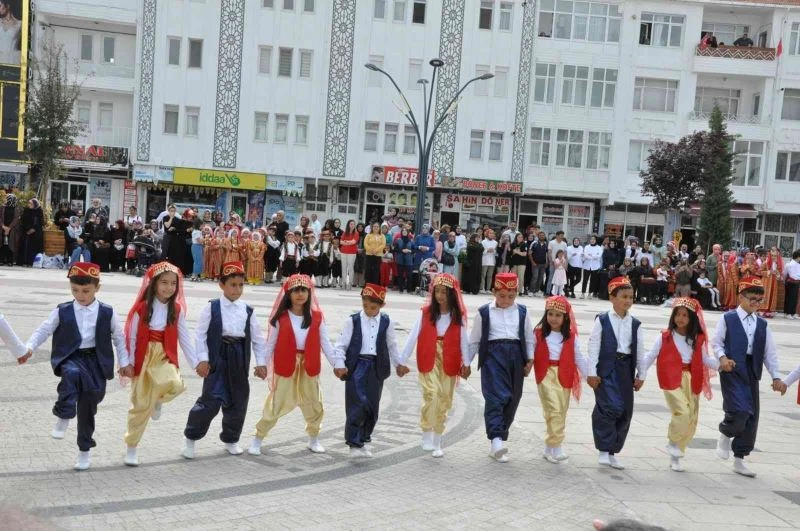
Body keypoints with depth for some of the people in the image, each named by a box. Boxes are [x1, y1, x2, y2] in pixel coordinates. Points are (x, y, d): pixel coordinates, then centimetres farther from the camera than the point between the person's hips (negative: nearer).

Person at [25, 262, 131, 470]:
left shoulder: (107, 313, 2)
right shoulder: (62, 311, 2)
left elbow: (119, 338, 10)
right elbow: (43, 331, 1)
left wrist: (125, 363, 9)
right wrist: (28, 348, -16)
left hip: (96, 361, 1)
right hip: (71, 358, -1)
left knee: (88, 410, 6)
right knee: (72, 373, -40)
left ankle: (84, 450, 23)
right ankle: (63, 417, -27)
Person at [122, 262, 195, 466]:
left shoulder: (177, 309, 2)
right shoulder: (142, 308, -8)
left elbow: (184, 338, 6)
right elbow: (132, 338, -3)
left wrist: (196, 363, 3)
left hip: (164, 357, 2)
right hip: (143, 358, -2)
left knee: (174, 384, -31)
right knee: (141, 405, 4)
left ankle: (158, 399, 5)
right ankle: (131, 449, 21)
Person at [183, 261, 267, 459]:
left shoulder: (247, 310, 7)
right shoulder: (212, 308, -3)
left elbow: (258, 338, 11)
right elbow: (200, 334, -3)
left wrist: (261, 362, 7)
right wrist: (202, 359, -10)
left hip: (239, 361, 4)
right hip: (217, 359, -4)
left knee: (238, 401, 10)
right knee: (211, 400, -9)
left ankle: (231, 439, 29)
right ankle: (190, 438, 9)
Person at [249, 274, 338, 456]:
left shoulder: (316, 317, 1)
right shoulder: (280, 317, -6)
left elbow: (325, 343, 2)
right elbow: (271, 343, -3)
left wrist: (338, 363, -4)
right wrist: (262, 363, -9)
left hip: (309, 367, 3)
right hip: (285, 367, -3)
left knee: (314, 405, 14)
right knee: (275, 405, 1)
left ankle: (313, 440, 34)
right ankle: (257, 440, 15)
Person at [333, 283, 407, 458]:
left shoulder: (386, 322, 5)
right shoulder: (353, 321, -2)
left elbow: (392, 345, 17)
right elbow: (342, 345, -1)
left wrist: (398, 364, 20)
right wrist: (339, 363, -13)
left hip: (376, 367, 3)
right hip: (356, 366, -3)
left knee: (372, 406, 8)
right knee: (357, 405, -10)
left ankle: (363, 440, 25)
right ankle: (354, 444, -5)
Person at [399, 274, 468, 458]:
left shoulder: (458, 315, 1)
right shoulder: (426, 312, -1)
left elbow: (463, 340, 0)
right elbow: (413, 336, -2)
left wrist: (466, 363, -6)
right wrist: (402, 360, -4)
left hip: (449, 363, 2)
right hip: (429, 360, -2)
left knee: (444, 401, 8)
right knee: (432, 394, -20)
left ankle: (437, 443, 20)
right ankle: (427, 436, -10)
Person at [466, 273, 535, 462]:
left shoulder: (522, 312, 10)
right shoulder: (484, 312, 3)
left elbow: (529, 338, 15)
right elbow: (474, 340, 9)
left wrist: (530, 360, 4)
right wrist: (466, 363, 9)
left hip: (515, 356, 3)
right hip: (493, 355, -3)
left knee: (512, 400, 4)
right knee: (496, 396, -18)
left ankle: (497, 445, 14)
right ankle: (496, 439, -26)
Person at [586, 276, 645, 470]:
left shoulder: (635, 324, 9)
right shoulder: (602, 320, -3)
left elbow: (640, 351, 11)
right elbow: (593, 347, -5)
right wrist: (591, 372, -9)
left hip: (626, 370, 5)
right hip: (606, 369, -5)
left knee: (625, 412, 7)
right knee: (611, 407, -16)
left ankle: (612, 452, 20)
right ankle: (604, 450, -3)